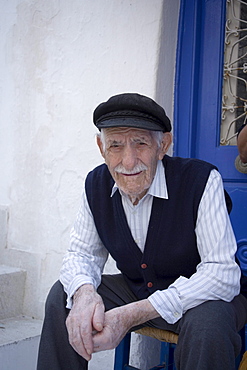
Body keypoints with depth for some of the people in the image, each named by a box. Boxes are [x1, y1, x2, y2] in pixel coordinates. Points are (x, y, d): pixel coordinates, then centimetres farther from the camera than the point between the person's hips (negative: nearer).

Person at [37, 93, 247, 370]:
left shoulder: (201, 180, -25)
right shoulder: (97, 184, -7)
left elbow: (222, 273, -29)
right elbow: (82, 253, 0)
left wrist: (133, 314, -35)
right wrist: (84, 292, -27)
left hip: (198, 295, -5)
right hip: (135, 290, 5)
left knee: (207, 321, -36)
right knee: (63, 296, -8)